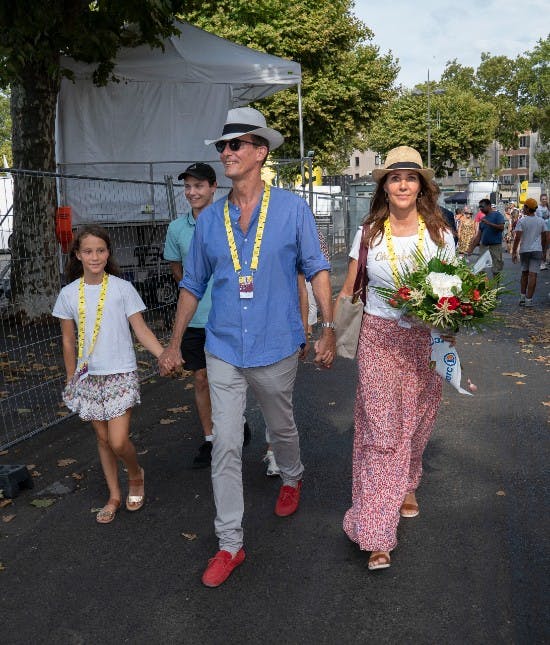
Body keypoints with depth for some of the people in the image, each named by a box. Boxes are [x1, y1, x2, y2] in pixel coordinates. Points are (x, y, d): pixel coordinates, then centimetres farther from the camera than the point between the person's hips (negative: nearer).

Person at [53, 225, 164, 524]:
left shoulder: (122, 288, -7)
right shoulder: (69, 294, 1)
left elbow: (141, 330, -7)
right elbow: (68, 341, 9)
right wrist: (71, 380, 12)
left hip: (121, 374, -3)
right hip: (89, 376, 3)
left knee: (118, 441, -9)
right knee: (103, 439, 13)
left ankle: (136, 475, 23)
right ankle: (114, 496, 29)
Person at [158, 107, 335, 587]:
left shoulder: (292, 209, -6)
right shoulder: (209, 219, 2)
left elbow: (316, 269, -2)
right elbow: (193, 285, 10)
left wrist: (329, 329, -8)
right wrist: (174, 344, 11)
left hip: (276, 349, -2)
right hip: (223, 350, 2)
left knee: (281, 428, 20)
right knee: (226, 446, 1)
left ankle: (292, 478, 53)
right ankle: (230, 544, 13)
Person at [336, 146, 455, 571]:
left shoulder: (440, 233, 2)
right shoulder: (369, 233, 1)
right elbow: (348, 290, 6)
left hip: (425, 341, 2)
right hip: (378, 338, -1)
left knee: (414, 423, 13)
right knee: (380, 431, -3)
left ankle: (406, 484, 44)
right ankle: (378, 533, 2)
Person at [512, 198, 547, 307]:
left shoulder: (522, 221, -7)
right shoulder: (541, 221, 4)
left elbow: (517, 238, -12)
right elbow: (544, 237, 10)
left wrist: (514, 252, -7)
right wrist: (542, 249, 23)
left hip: (524, 250, 0)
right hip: (537, 250, 0)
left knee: (524, 273, 17)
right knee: (532, 275, -4)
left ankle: (522, 297, 20)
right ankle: (529, 300, -8)